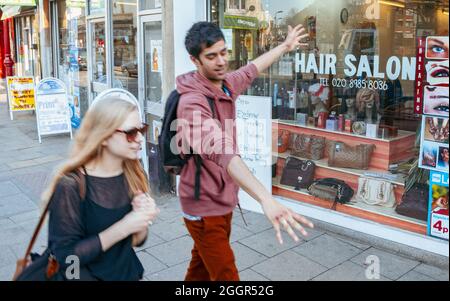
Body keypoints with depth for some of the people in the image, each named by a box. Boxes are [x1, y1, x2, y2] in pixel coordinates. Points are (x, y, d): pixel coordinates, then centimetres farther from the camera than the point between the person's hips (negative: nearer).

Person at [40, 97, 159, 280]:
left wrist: (142, 220, -17)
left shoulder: (133, 175, -5)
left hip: (127, 272, 4)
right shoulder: (71, 185, -20)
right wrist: (123, 227, -24)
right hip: (85, 275, -4)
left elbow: (137, 240, 4)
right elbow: (66, 256, -18)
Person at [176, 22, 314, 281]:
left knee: (203, 265, 22)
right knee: (225, 275, -4)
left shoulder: (226, 85, 1)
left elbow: (252, 69, 23)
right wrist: (266, 199, -56)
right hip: (204, 206, -8)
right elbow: (222, 152, -44)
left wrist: (286, 46, 36)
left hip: (223, 199, 8)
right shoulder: (193, 102, -28)